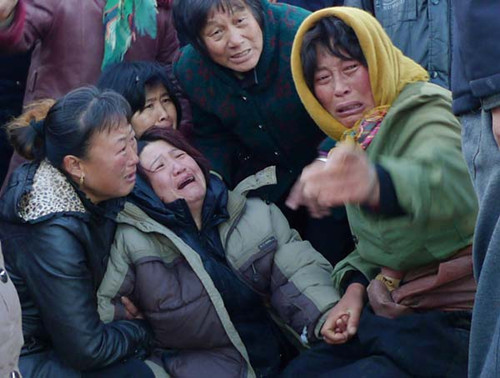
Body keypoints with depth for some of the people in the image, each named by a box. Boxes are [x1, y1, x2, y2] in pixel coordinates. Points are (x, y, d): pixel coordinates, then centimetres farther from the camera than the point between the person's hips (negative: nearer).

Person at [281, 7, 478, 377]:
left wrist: (377, 183, -62)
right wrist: (355, 285, -3)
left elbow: (452, 181, -40)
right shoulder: (355, 141, 11)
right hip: (388, 315, 8)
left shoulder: (425, 114, -15)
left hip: (452, 321, -8)